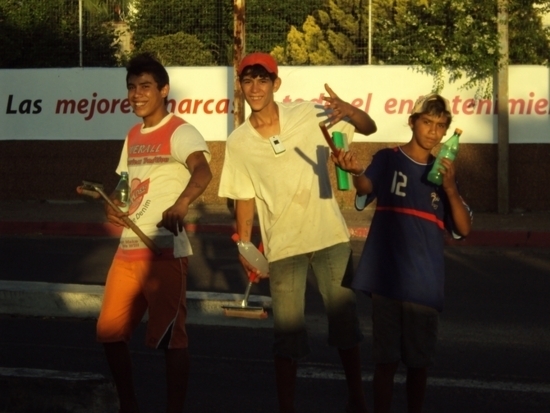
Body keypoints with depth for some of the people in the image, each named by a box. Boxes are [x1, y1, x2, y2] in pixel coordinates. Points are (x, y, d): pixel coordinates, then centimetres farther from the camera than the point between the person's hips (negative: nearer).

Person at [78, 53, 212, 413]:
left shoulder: (180, 133, -11)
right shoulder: (133, 136, 16)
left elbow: (202, 172, -30)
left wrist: (181, 204, -52)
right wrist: (112, 205, 4)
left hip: (165, 252, -8)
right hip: (128, 250, 8)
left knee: (170, 336, -5)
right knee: (110, 331, 11)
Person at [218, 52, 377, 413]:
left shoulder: (309, 116, -5)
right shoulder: (238, 143, -2)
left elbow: (369, 128, -4)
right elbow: (245, 198, 5)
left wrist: (349, 111, -26)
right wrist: (244, 248, -4)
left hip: (330, 237, 0)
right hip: (282, 247, 0)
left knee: (345, 318, 8)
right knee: (288, 333, 4)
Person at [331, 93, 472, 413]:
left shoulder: (443, 172, 10)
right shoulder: (389, 159, 0)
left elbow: (464, 229, 3)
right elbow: (368, 189, -22)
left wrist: (450, 188, -14)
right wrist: (357, 173, -46)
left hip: (426, 283, 3)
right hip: (388, 279, -3)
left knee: (420, 361, 9)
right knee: (387, 360, 0)